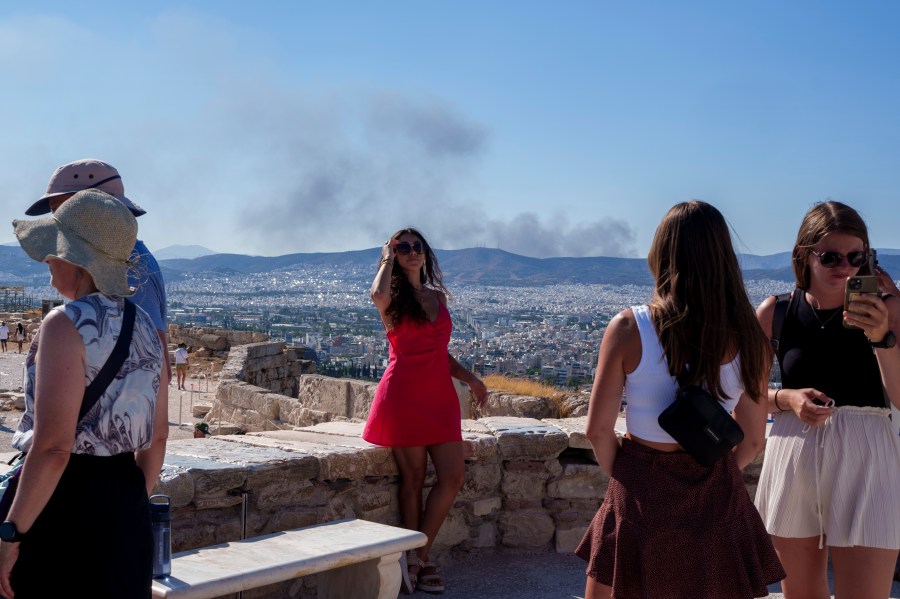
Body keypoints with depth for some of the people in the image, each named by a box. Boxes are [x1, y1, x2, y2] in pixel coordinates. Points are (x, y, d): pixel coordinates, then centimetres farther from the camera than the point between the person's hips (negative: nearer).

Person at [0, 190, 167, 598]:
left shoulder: (66, 325, -15)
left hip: (63, 494, -7)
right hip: (126, 495, 7)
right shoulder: (144, 327, 7)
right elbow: (157, 436, 13)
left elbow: (53, 446, -22)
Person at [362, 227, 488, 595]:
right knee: (413, 478, -1)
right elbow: (378, 295, -27)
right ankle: (418, 561, 11)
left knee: (454, 476, -3)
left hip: (440, 397, 5)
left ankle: (418, 556, 8)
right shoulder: (393, 299, 1)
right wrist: (388, 260, -9)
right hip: (404, 395, -5)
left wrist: (468, 377, 14)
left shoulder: (438, 296, 17)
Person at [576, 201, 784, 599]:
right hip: (717, 500, 2)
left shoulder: (629, 328, -13)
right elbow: (753, 439, 1)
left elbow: (598, 429, -10)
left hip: (641, 492, -1)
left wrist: (623, 476, 6)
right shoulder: (747, 338, -6)